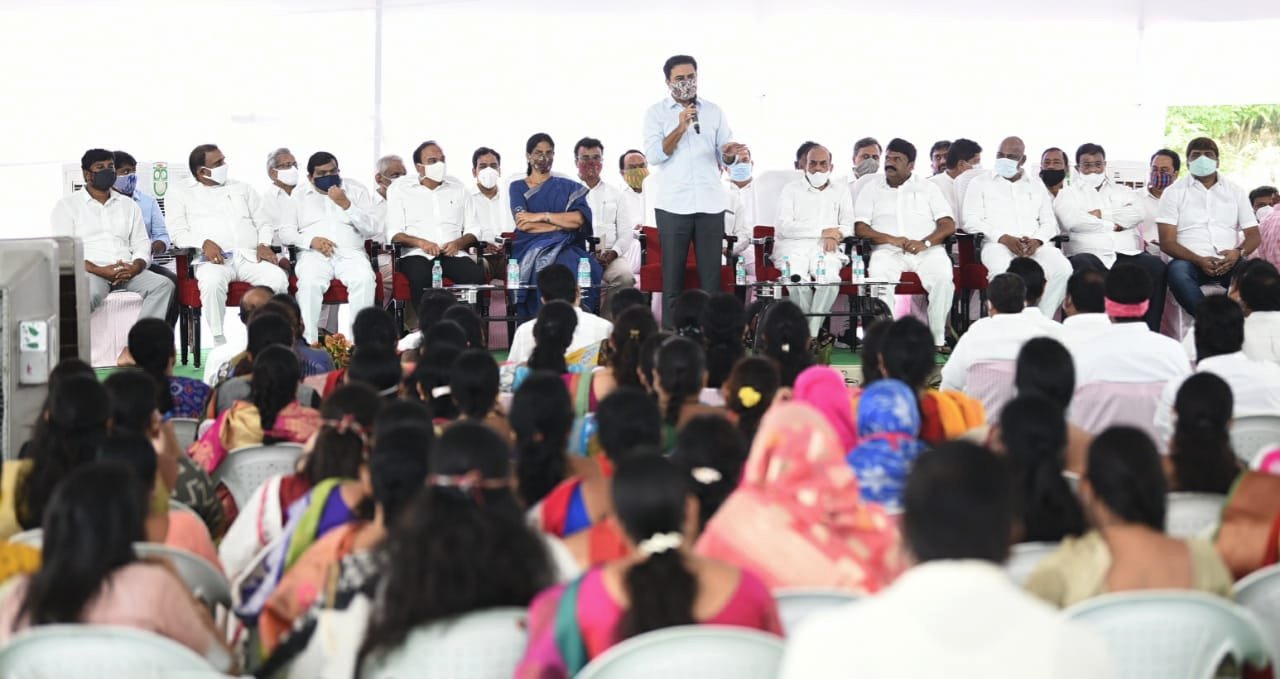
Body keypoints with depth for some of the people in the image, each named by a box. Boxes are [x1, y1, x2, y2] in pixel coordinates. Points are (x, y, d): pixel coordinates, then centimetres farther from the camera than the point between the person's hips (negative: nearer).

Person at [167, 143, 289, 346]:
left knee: (278, 278, -29)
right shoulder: (180, 195, 14)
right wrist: (204, 243, -18)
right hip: (212, 259, -3)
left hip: (250, 256, 3)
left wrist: (264, 244, -1)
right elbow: (178, 233, 2)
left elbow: (264, 223, 22)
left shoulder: (242, 188, 25)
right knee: (212, 282, -39)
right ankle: (219, 341, -29)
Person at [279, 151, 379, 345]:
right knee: (310, 282, -36)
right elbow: (285, 232, 9)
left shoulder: (356, 191, 16)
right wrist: (311, 240, -10)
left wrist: (346, 205, -6)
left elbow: (371, 230, 6)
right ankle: (309, 341, -37)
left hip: (350, 253, 1)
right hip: (314, 254, 0)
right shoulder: (299, 194, 17)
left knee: (364, 279, -34)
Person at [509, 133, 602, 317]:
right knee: (546, 269, -38)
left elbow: (579, 219, 0)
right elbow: (522, 224, -2)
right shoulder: (518, 187, 17)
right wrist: (564, 224, -4)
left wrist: (542, 216, -6)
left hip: (565, 248, 1)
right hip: (530, 251, -1)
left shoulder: (568, 187, 20)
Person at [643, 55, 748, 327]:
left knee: (711, 274, 0)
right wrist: (680, 128, -15)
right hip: (673, 204, -2)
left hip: (710, 203, 2)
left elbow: (724, 156, 10)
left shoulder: (714, 112, 12)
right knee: (672, 274, 0)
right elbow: (653, 155, -6)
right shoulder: (656, 113, 5)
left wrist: (730, 154, -13)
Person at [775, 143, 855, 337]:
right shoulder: (791, 190, 15)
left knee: (830, 278, -34)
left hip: (825, 248, 2)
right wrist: (823, 231, -4)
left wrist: (836, 234, -9)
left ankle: (812, 333, -29)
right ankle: (804, 332, -23)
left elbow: (849, 227, 16)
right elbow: (784, 227, 0)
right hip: (794, 247, -1)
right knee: (798, 280, -35)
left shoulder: (840, 194, 24)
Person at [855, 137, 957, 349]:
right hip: (888, 251, 0)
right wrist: (891, 239, -11)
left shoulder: (928, 188, 20)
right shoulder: (872, 189, 20)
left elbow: (949, 225, 10)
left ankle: (938, 338, -24)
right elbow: (860, 228, 7)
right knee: (879, 275, -35)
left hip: (926, 250, 0)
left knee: (943, 276, -32)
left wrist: (926, 242, -11)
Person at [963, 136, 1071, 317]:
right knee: (1004, 272, -40)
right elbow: (972, 221, 3)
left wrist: (1036, 240, -6)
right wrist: (1004, 238, -12)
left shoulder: (1037, 188, 25)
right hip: (997, 243, -3)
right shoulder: (980, 183, 15)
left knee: (1063, 269, -28)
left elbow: (1049, 222, 19)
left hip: (1034, 245, 3)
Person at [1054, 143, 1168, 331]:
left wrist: (1101, 214, -1)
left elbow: (1137, 213, 5)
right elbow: (1072, 220, -5)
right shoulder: (1067, 194, 18)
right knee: (1080, 266, -38)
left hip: (1127, 254, 3)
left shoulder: (1121, 192, 28)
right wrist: (1113, 225, 2)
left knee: (1156, 266, -27)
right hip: (1089, 253, -3)